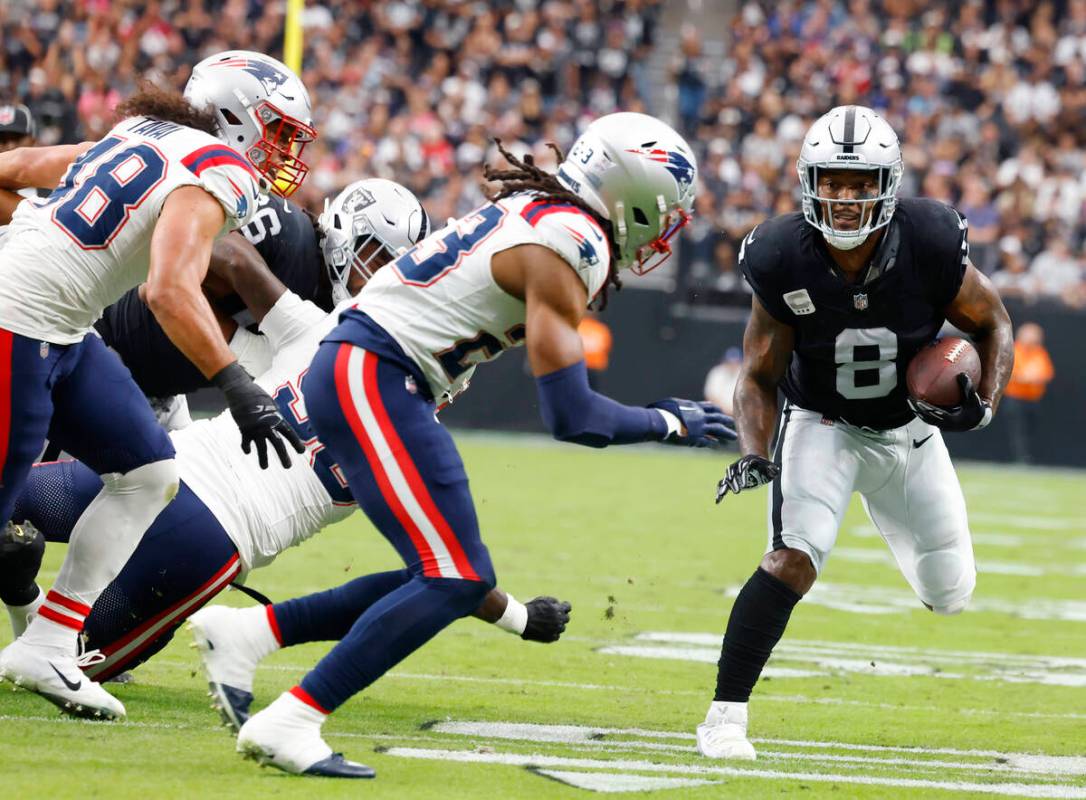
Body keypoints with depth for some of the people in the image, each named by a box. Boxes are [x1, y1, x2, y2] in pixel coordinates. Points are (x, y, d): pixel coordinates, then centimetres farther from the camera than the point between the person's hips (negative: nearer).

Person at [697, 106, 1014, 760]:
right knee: (794, 560, -27)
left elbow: (992, 323, -6)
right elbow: (759, 377, -13)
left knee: (951, 595, 13)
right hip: (822, 426, -2)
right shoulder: (784, 262, -24)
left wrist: (985, 404, -22)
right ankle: (726, 716, -21)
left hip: (910, 430, 2)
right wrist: (754, 455, -29)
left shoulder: (929, 246, -25)